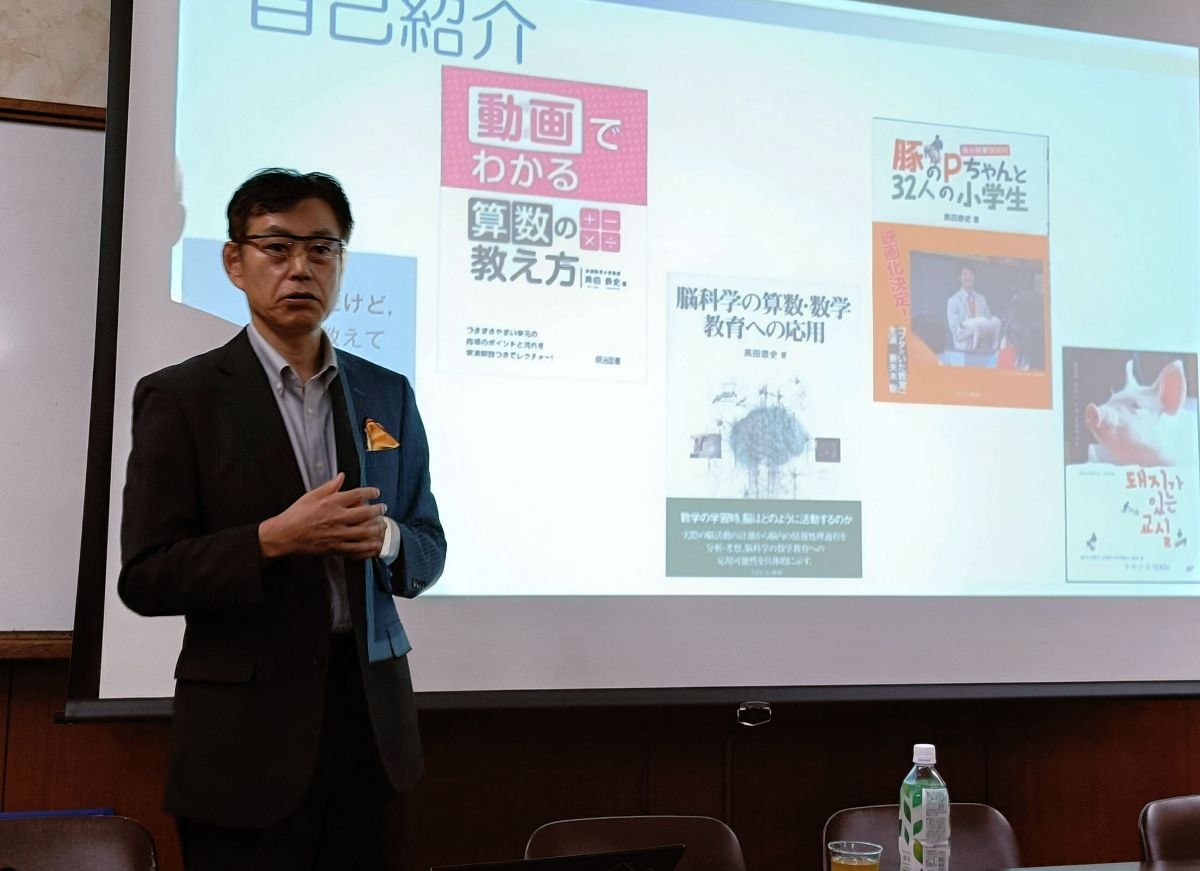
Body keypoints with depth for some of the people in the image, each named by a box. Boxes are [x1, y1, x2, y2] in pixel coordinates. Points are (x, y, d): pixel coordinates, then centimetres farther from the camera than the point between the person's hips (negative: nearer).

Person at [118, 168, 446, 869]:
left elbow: (429, 552, 12)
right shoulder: (180, 396, -3)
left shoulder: (388, 394, 9)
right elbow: (144, 579, -7)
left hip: (368, 713, 4)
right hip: (246, 733, -3)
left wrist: (386, 539, -11)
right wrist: (275, 539, -21)